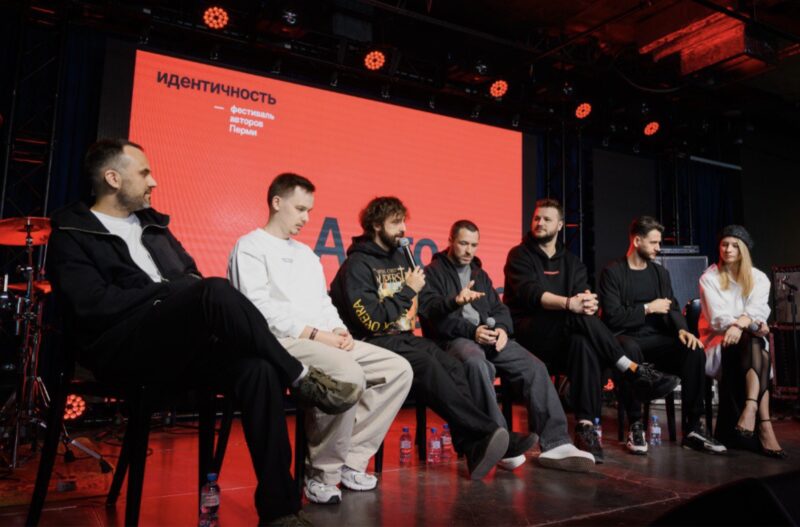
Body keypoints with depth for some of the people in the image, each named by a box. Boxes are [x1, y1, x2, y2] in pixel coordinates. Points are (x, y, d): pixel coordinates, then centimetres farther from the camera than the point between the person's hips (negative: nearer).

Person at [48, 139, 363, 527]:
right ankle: (301, 378, -19)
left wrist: (190, 291, -3)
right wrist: (170, 291, -9)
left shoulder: (154, 226, 23)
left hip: (179, 348, 6)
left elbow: (194, 277, 21)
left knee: (257, 368, -25)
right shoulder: (72, 235, 4)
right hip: (122, 349, -6)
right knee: (216, 291, -33)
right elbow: (92, 307, -11)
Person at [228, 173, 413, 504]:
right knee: (349, 375, -35)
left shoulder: (306, 253, 26)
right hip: (282, 341, -8)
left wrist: (338, 330, 0)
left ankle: (350, 459, -4)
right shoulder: (251, 247, 0)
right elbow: (261, 309, -13)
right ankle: (322, 473, -14)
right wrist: (314, 334, -17)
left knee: (398, 369, -5)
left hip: (325, 341, 9)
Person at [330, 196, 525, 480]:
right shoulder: (357, 265, -6)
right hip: (374, 342, -7)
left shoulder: (399, 259, 19)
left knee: (452, 366, -21)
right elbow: (371, 321, -17)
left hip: (403, 337, 7)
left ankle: (473, 447, -29)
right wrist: (408, 291, -12)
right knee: (427, 364, -32)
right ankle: (486, 433, -33)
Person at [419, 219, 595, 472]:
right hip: (454, 338, -6)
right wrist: (472, 331, -19)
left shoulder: (480, 274, 27)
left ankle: (555, 444, -20)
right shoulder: (432, 273, 7)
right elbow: (432, 315, -8)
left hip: (489, 335, 6)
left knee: (535, 367, -19)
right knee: (476, 363, -40)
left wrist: (502, 328, -5)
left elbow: (499, 308, 20)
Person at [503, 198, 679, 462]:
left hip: (563, 337, 4)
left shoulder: (571, 261, 19)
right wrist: (570, 303, -32)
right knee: (578, 318, -32)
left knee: (583, 343, -34)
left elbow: (583, 294, 1)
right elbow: (531, 294, -15)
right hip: (526, 333, -3)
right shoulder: (520, 256, 4)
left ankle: (586, 426, -37)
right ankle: (634, 371, -26)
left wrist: (587, 302, -26)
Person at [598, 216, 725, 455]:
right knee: (630, 348, -40)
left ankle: (692, 429, -15)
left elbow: (672, 309, 9)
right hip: (625, 338, -5)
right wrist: (648, 308, -8)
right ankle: (635, 425, -26)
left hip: (655, 339, 5)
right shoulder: (612, 272, -2)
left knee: (694, 350, -23)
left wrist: (682, 329, -12)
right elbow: (611, 317, -11)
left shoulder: (661, 273, 17)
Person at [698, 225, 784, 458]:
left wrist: (740, 325, -27)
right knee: (755, 342, -33)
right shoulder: (709, 278, 4)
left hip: (748, 343, 2)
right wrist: (751, 324, -24)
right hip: (719, 344, -2)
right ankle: (763, 424, -43)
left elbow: (758, 311, -4)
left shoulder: (759, 278, 13)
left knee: (754, 342, -34)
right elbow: (717, 318, -7)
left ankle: (750, 408, -48)